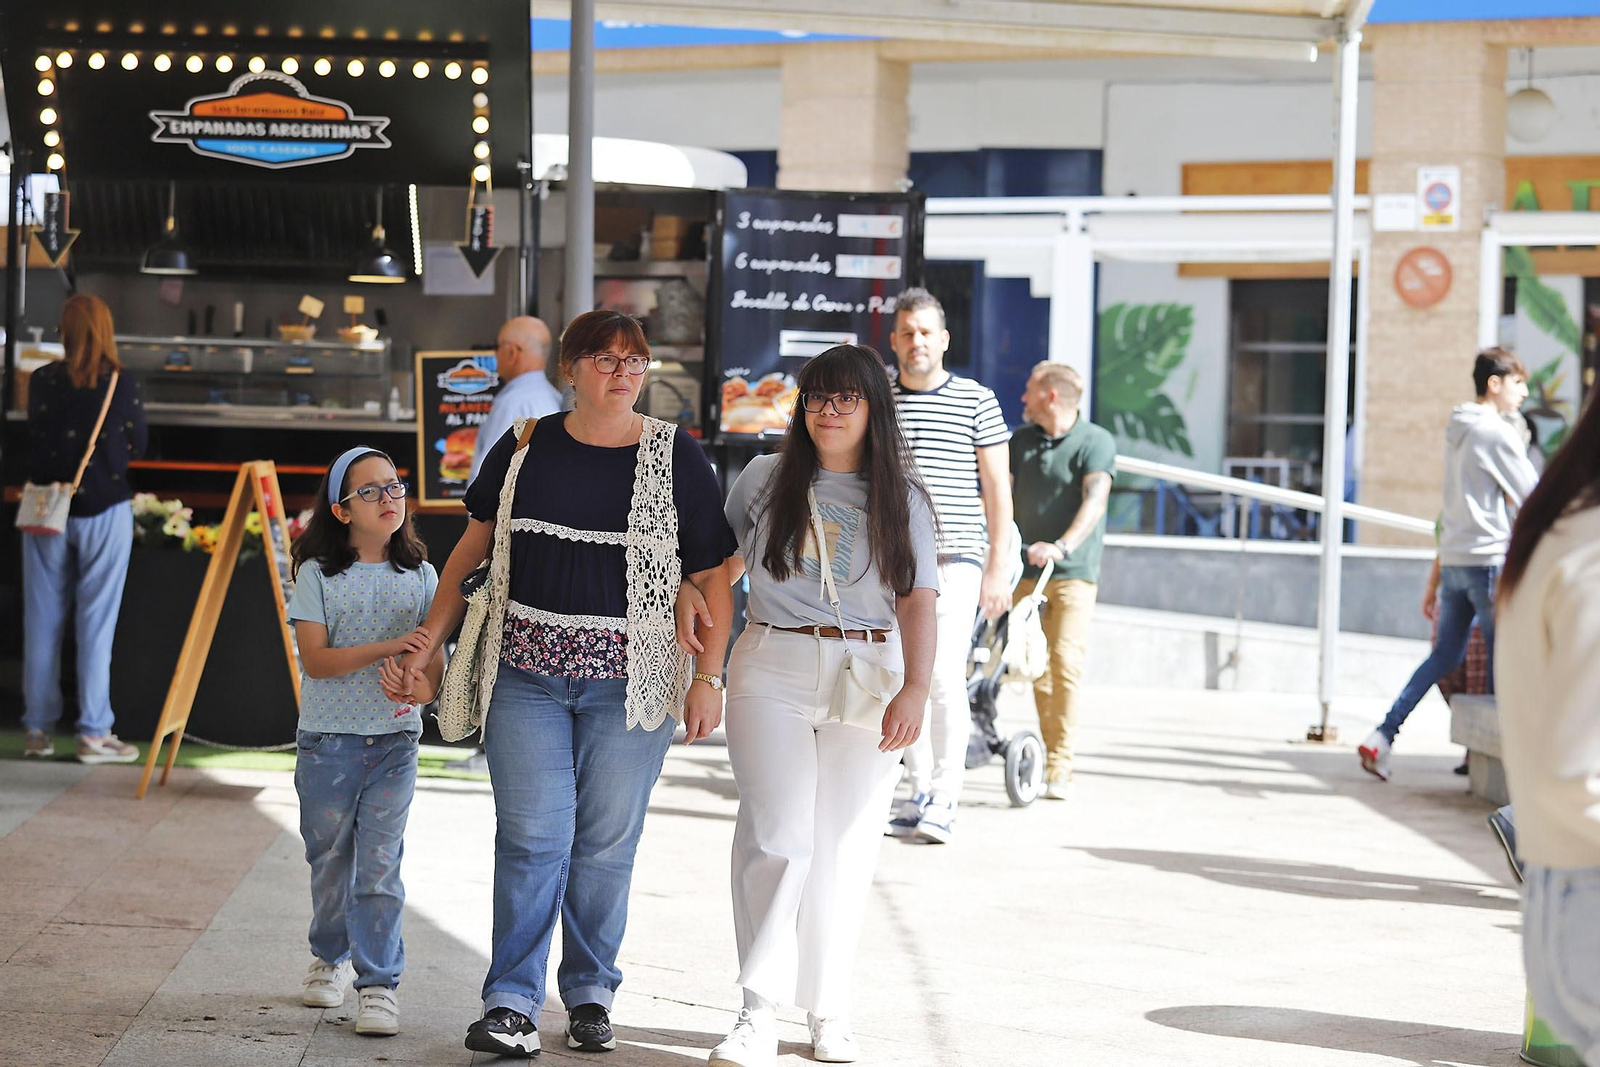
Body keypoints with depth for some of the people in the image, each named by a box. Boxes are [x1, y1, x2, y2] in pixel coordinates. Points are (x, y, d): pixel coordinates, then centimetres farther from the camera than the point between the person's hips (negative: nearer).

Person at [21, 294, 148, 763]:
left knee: (43, 622, 9)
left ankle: (38, 729, 13)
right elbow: (138, 447, 3)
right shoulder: (123, 386, -9)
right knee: (96, 623, 3)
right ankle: (93, 733, 4)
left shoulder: (41, 382, -5)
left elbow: (35, 439, 9)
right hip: (105, 512, -2)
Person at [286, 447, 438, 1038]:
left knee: (379, 865, -6)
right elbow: (316, 658, -11)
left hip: (394, 740, 0)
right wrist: (386, 648, -23)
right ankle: (330, 957, 34)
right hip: (327, 740, 0)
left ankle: (379, 982, -1)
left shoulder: (420, 575, 5)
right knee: (330, 860, 12)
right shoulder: (318, 574, -2)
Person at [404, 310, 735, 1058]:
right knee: (531, 837, -4)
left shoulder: (676, 458, 1)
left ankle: (590, 994, 19)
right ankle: (511, 1002, -1)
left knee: (607, 841, 6)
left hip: (629, 681, 0)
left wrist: (709, 678, -3)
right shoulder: (525, 448, 5)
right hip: (526, 673, 1)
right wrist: (427, 643, 8)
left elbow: (712, 578, 4)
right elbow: (470, 554, 13)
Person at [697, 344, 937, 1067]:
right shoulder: (766, 480, 9)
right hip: (772, 671, -1)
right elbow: (722, 563, 18)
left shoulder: (900, 498, 7)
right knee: (776, 837, -12)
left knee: (843, 847, 5)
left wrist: (915, 689, -15)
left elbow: (917, 601, -2)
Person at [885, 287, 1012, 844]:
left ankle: (945, 798, -9)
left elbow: (997, 487, 2)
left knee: (945, 674, -13)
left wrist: (998, 567, -4)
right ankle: (919, 793, 14)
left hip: (955, 560, -4)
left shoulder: (976, 401, 0)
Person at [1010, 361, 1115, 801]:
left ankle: (1060, 768, -14)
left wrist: (1062, 545, -33)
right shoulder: (1021, 440, 13)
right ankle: (1050, 755, 16)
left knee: (1066, 662, -14)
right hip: (1027, 569, 5)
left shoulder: (1096, 441, -4)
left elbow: (1094, 501, -17)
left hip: (1073, 571, -5)